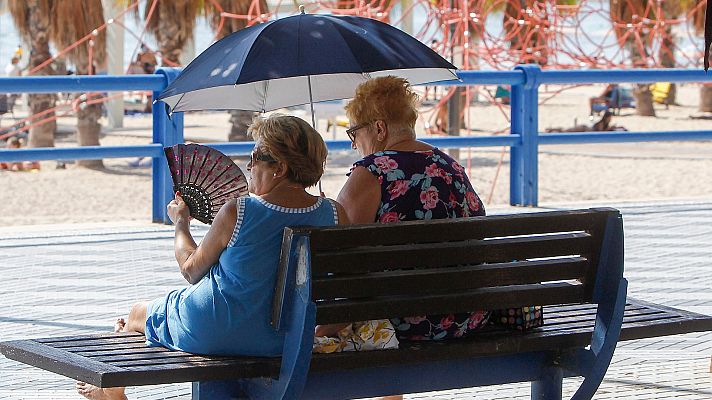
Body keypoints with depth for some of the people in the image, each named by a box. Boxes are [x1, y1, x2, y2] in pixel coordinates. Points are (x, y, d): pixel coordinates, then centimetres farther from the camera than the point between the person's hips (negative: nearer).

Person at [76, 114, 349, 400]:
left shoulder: (235, 213, -23)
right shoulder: (335, 214, -13)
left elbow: (192, 270, -8)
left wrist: (181, 223, 10)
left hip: (210, 335, -6)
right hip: (283, 341, 6)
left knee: (138, 313, 27)